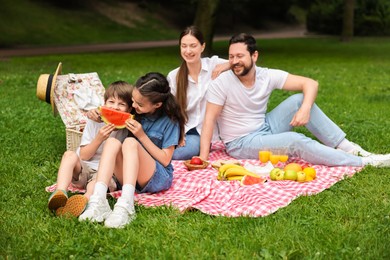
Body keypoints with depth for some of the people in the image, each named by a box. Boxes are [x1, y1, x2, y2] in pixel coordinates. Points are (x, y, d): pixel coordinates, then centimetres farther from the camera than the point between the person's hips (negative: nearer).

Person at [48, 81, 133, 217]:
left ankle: (86, 199, -65)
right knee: (69, 154, -25)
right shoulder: (94, 121, 0)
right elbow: (84, 156, -3)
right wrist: (99, 139, -18)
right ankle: (60, 193, -45)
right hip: (83, 169, 2)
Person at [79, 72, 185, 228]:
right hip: (129, 176, 4)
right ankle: (98, 201, -43)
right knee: (112, 141, -24)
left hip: (159, 178, -4)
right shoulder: (134, 113, 5)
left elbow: (165, 160, -7)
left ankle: (125, 204, -50)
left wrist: (142, 135, -14)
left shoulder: (169, 121, -6)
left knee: (130, 142, -30)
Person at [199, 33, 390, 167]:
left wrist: (305, 109, -31)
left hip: (265, 128, 5)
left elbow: (310, 83, -11)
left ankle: (347, 148, -15)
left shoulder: (267, 76, -9)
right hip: (241, 144, -5)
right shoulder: (221, 84, -19)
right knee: (295, 140, -28)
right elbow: (209, 120, -20)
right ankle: (364, 162, -24)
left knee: (299, 99, -15)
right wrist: (203, 157, -30)